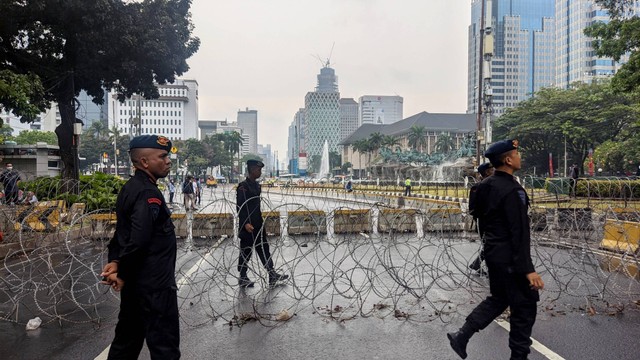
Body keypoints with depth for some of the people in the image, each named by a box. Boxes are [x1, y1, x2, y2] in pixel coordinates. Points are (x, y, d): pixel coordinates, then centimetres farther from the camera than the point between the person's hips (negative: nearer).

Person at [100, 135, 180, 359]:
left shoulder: (130, 188, 11)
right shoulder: (149, 194, -20)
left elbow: (123, 232, 14)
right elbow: (139, 241, -28)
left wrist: (115, 261, 2)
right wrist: (123, 275, -15)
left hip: (135, 283, 10)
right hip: (154, 284, -10)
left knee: (127, 338, 21)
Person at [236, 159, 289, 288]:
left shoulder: (256, 185, 11)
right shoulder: (243, 186, -15)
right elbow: (239, 207, -18)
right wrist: (246, 223, -24)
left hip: (258, 224, 8)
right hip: (247, 226, -8)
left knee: (264, 249, 11)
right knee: (246, 251, 3)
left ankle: (272, 275, 18)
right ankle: (243, 278, 17)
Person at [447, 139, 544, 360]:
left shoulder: (486, 186, 5)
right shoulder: (512, 190, -21)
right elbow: (519, 233, -23)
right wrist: (528, 269, -21)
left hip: (492, 252, 9)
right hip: (509, 257, -9)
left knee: (499, 298, 22)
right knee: (524, 307, 8)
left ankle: (462, 336, 16)